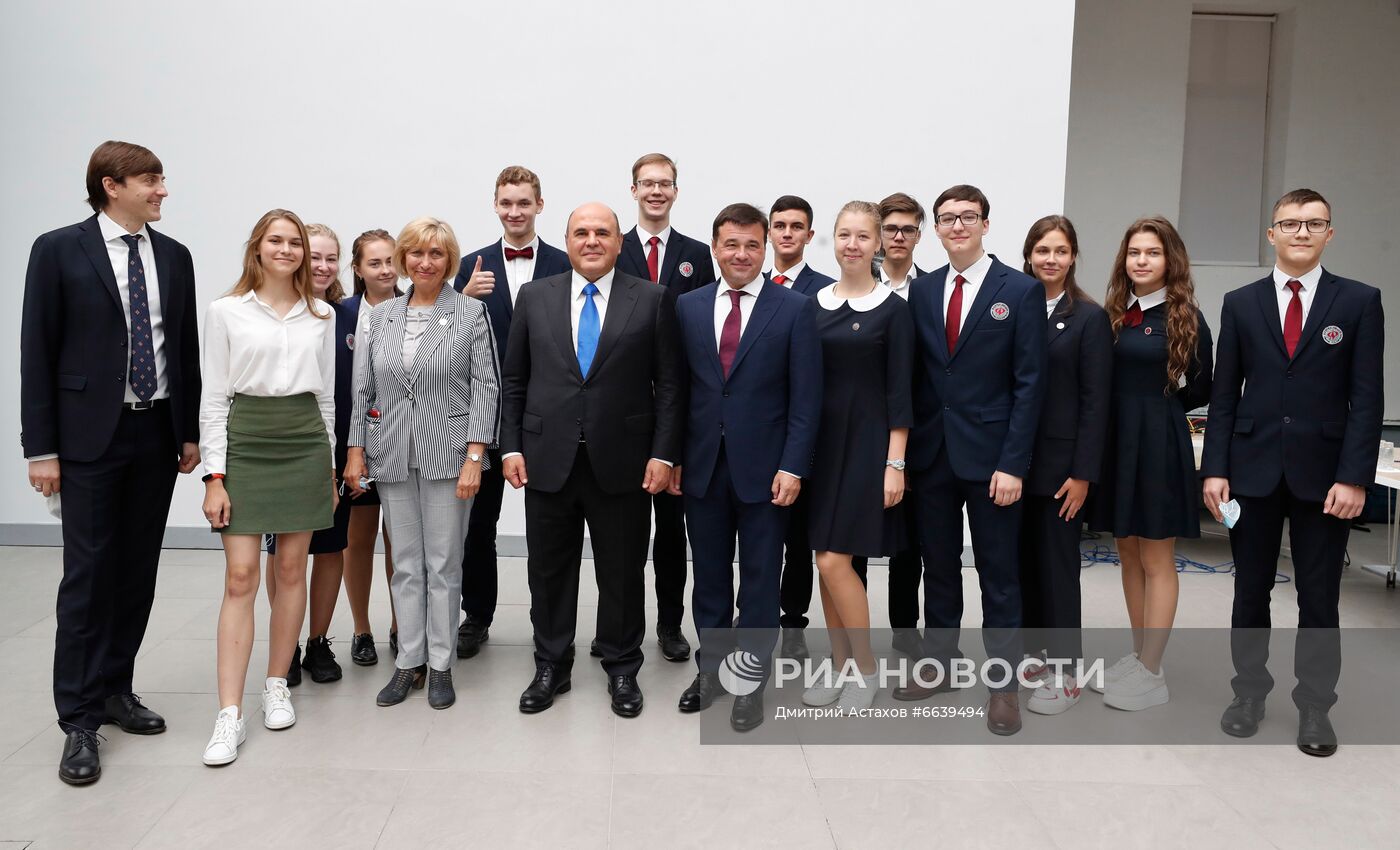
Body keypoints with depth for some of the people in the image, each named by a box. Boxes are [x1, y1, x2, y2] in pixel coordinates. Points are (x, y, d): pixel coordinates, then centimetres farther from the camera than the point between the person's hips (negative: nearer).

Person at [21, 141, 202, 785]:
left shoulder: (173, 256, 9)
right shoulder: (59, 250, -4)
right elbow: (37, 352, -5)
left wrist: (190, 431, 8)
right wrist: (41, 448, -8)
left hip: (157, 434, 4)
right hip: (91, 435, -4)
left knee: (138, 569, 10)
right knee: (88, 574, -2)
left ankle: (114, 689, 24)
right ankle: (80, 719, 7)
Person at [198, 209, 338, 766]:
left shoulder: (322, 315, 9)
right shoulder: (226, 312, 1)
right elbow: (214, 399, -1)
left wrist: (330, 463, 12)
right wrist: (214, 477, -6)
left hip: (306, 443, 3)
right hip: (245, 443, -2)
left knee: (292, 570, 6)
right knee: (240, 578, -6)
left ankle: (277, 688, 21)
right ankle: (229, 717, -4)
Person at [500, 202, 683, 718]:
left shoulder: (652, 300, 0)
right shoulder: (534, 297, 6)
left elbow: (667, 384, -1)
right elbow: (514, 381, 8)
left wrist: (662, 454, -7)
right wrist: (511, 446, 1)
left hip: (622, 462, -1)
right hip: (548, 460, 2)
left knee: (622, 574, 9)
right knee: (549, 572, 12)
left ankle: (622, 670, 27)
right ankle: (551, 668, 29)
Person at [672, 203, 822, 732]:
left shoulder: (795, 309, -3)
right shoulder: (688, 307, 6)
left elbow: (806, 398, -6)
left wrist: (793, 468, -12)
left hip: (763, 468, -3)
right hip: (703, 466, 3)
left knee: (759, 580, 7)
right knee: (709, 576, 13)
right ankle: (711, 668, 30)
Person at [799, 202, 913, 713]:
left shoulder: (893, 310, -5)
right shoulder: (814, 303, 7)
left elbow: (899, 392, -7)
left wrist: (895, 464, -12)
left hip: (866, 442, -5)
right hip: (819, 441, 5)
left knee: (834, 560, -8)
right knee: (826, 561, 8)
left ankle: (867, 668, 11)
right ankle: (839, 666, 22)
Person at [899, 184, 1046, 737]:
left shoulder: (1021, 291, -4)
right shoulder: (922, 290, 8)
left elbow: (1029, 383, -8)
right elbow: (914, 375, 8)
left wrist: (1013, 464, -13)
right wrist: (906, 447, 0)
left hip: (990, 456, -4)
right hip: (931, 453, 4)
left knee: (998, 573, 5)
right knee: (938, 566, 14)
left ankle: (1003, 683, 17)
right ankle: (938, 666, 28)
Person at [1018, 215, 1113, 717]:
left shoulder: (1089, 317, -4)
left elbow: (1095, 400, -6)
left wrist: (1083, 473, -11)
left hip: (1059, 462, -3)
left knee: (1057, 563, 3)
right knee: (1024, 559, 11)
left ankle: (1064, 671, 14)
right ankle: (1034, 651, 25)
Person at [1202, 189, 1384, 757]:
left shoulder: (1359, 302, 1)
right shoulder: (1241, 303, 5)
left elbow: (1366, 397, -3)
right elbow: (1224, 393, 4)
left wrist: (1354, 477, -10)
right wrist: (1214, 469, -2)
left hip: (1324, 473, -1)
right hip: (1253, 469, 2)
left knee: (1319, 597, 6)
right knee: (1251, 590, 10)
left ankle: (1315, 706, 20)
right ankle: (1249, 692, 25)